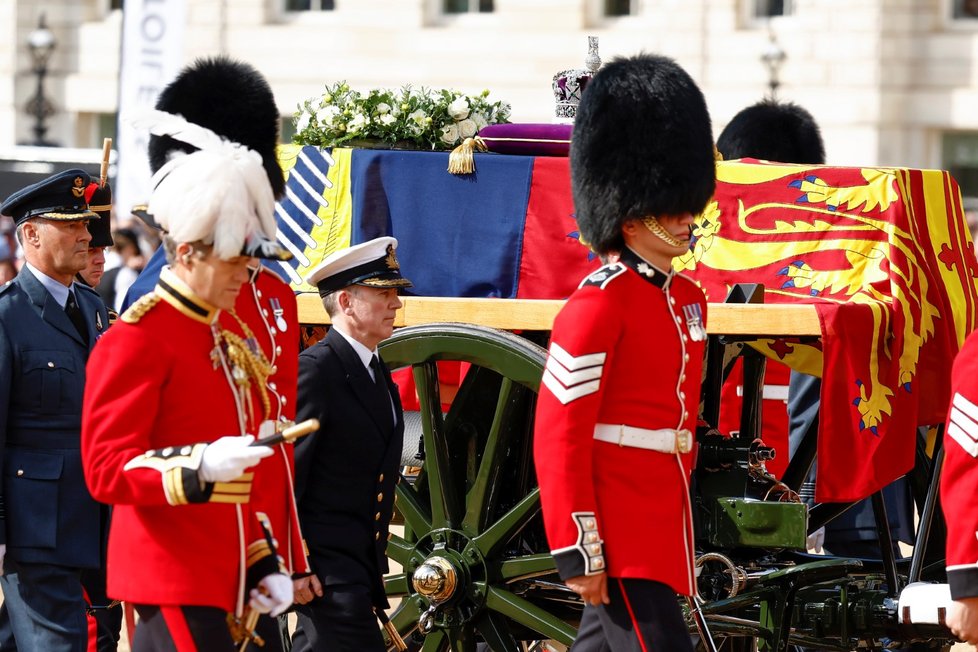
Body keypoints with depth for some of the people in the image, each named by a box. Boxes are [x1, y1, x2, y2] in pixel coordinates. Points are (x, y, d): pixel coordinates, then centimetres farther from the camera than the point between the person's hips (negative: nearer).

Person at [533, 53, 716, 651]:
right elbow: (559, 437, -15)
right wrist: (577, 550, -19)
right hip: (620, 536, -9)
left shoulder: (689, 300, 14)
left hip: (664, 528, 9)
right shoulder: (599, 304, -13)